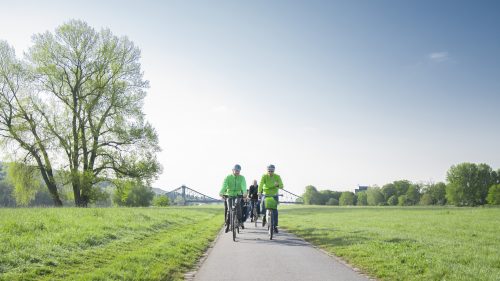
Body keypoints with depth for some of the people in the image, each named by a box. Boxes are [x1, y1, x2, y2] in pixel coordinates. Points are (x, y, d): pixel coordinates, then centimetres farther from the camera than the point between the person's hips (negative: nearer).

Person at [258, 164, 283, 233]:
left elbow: (281, 186, -17)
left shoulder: (277, 176, -9)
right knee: (263, 204, -24)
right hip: (266, 194, 0)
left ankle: (275, 226, 7)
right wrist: (259, 192, -42)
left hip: (274, 195, 0)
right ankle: (264, 215, 10)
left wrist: (278, 185, -40)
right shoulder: (264, 176, -11)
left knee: (275, 211, -6)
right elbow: (261, 184, -24)